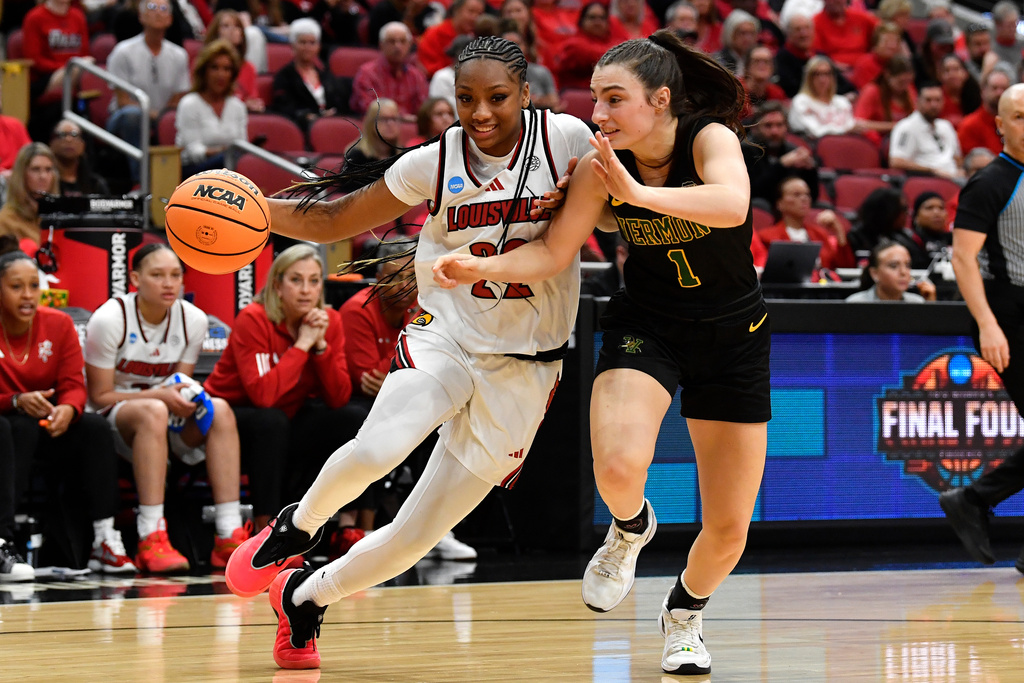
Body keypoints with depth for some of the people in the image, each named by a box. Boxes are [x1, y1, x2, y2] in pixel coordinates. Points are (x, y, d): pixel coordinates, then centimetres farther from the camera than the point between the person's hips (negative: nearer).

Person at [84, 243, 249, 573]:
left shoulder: (193, 320, -1)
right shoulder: (109, 319, -15)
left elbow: (180, 385, 7)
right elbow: (99, 396, -12)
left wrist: (185, 397, -18)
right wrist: (159, 395, -23)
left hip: (170, 425, 5)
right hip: (111, 422, -5)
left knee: (220, 409, -24)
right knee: (153, 412, -38)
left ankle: (230, 537, -30)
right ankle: (151, 540, -45)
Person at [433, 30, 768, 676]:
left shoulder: (711, 138, -22)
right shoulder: (601, 165, -12)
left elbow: (732, 206, -43)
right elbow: (553, 253, -9)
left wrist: (638, 192, -49)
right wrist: (480, 268, -24)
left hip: (732, 334, -1)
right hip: (645, 324, 1)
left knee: (728, 532, 3)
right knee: (618, 468, -31)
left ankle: (684, 614, 36)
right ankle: (631, 528, 7)